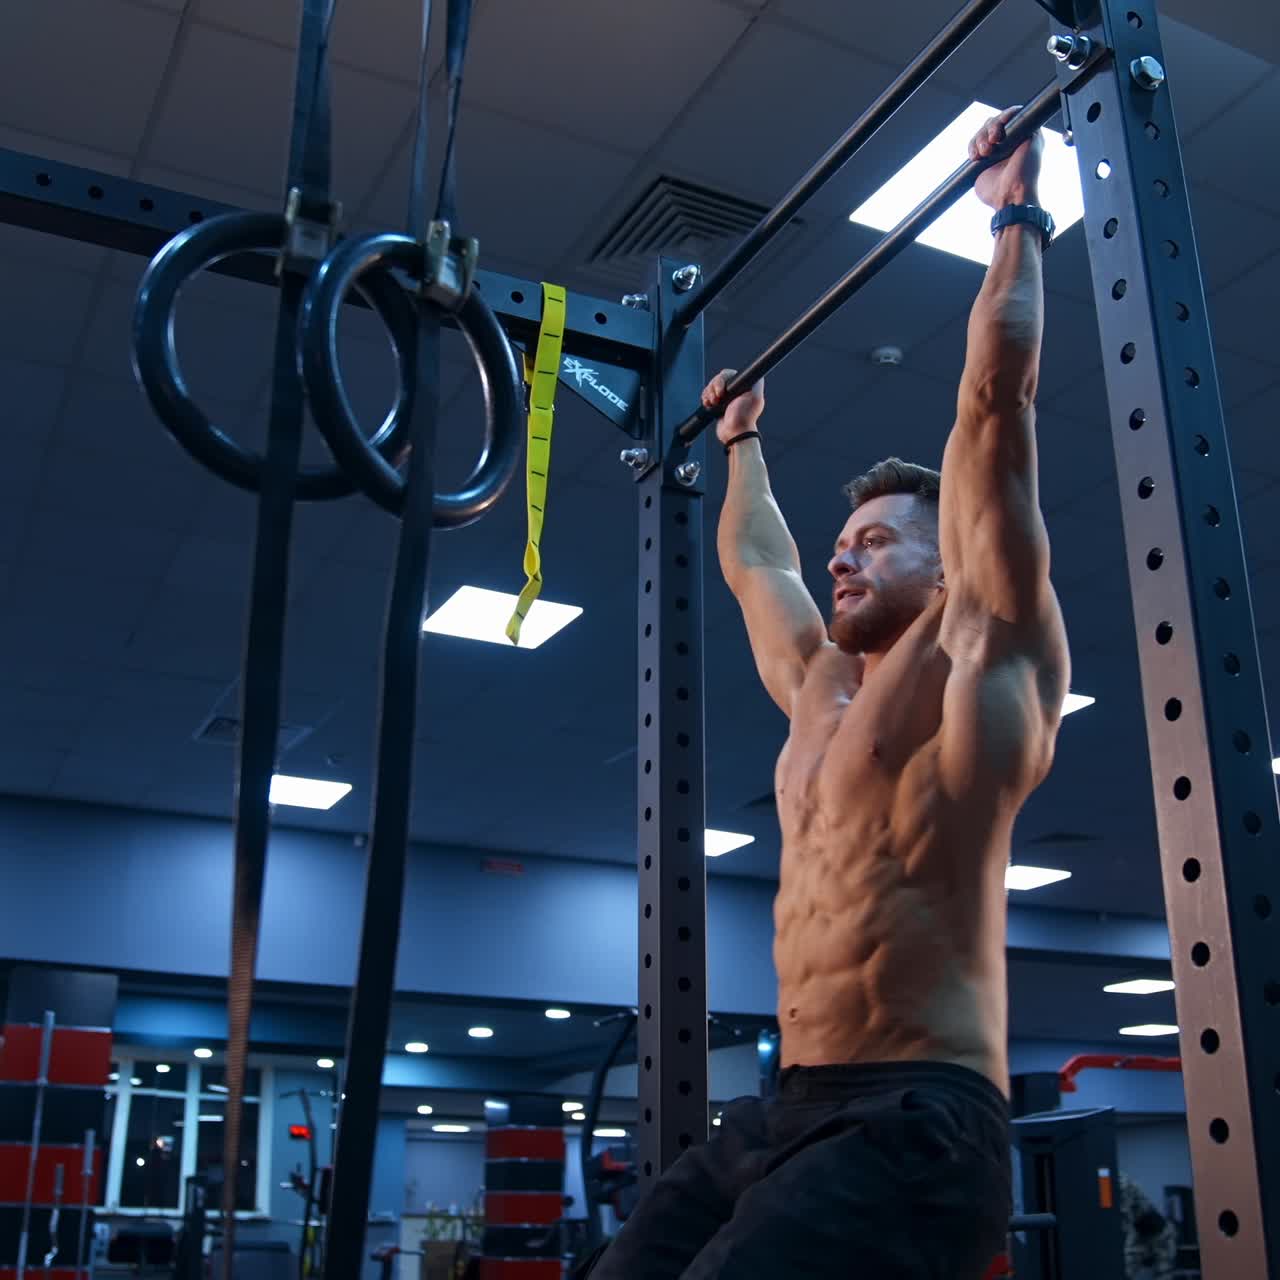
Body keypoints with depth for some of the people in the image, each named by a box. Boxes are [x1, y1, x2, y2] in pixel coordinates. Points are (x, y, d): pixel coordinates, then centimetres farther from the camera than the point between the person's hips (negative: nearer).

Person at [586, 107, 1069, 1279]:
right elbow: (756, 561, 38)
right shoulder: (823, 688, 21)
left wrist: (1018, 220, 6)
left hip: (920, 1120, -8)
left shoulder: (979, 652, 2)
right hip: (790, 1111, 8)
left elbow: (997, 398, -2)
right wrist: (742, 443, 50)